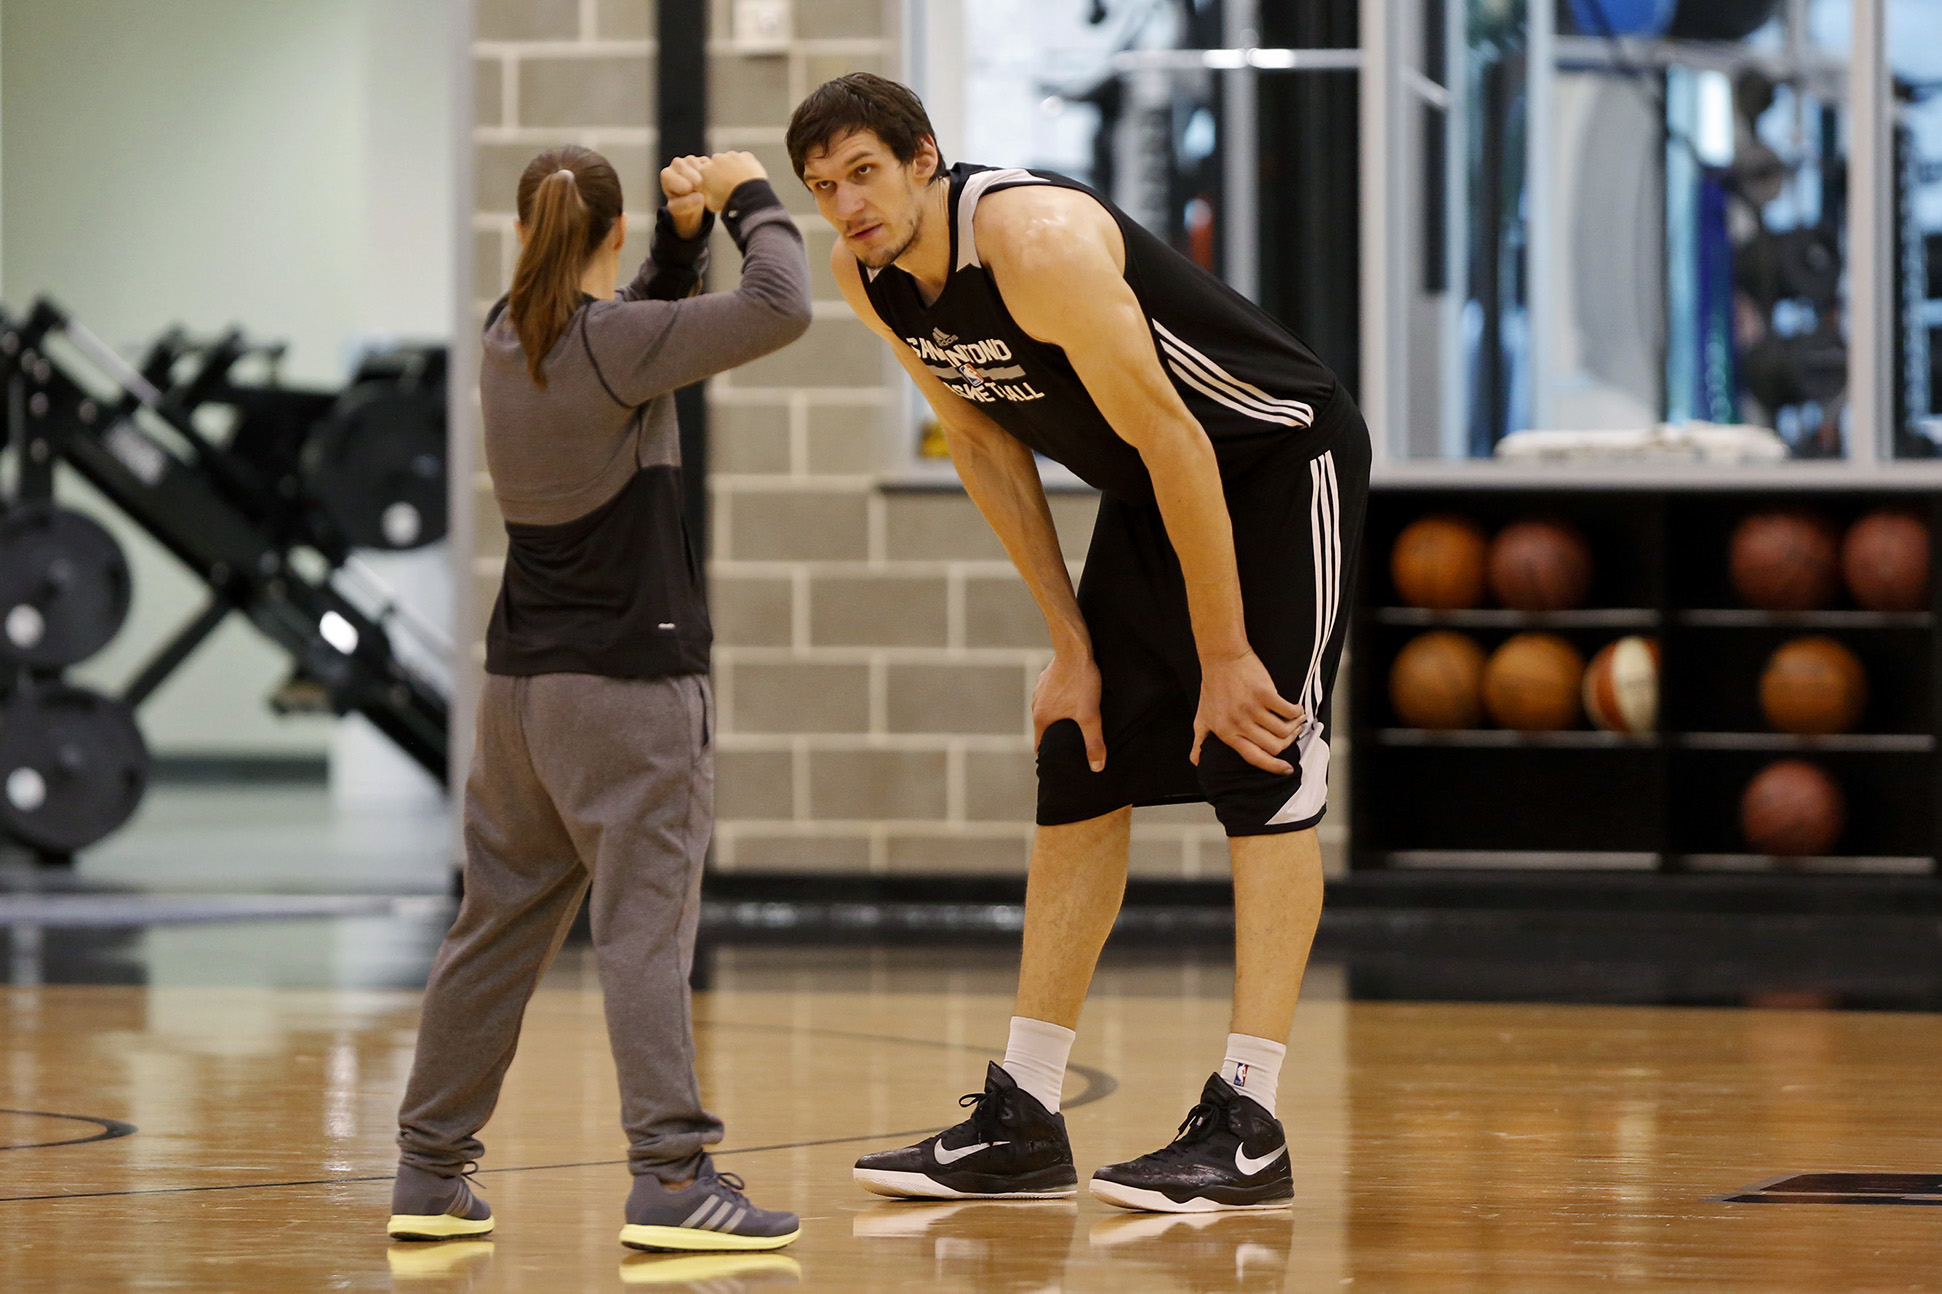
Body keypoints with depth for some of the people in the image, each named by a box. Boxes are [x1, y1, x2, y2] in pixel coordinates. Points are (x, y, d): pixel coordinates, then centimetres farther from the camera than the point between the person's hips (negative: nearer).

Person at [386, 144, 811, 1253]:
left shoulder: (511, 339, 9)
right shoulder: (614, 339, -14)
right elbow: (778, 309, -22)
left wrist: (687, 232, 11)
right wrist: (750, 198, -7)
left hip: (522, 684, 7)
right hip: (630, 680, -7)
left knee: (498, 928, 13)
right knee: (645, 927, -10)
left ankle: (431, 1170, 18)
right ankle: (673, 1172, -15)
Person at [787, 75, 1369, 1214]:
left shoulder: (1038, 243, -31)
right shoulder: (869, 277, -7)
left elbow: (1174, 441, -28)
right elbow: (987, 447, 5)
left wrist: (1224, 654, -23)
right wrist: (1073, 644, 2)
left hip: (1281, 459, -8)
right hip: (1152, 486, 8)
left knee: (1264, 769, -13)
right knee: (1082, 771, 5)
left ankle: (1249, 1129, -16)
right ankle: (1022, 1125, 8)